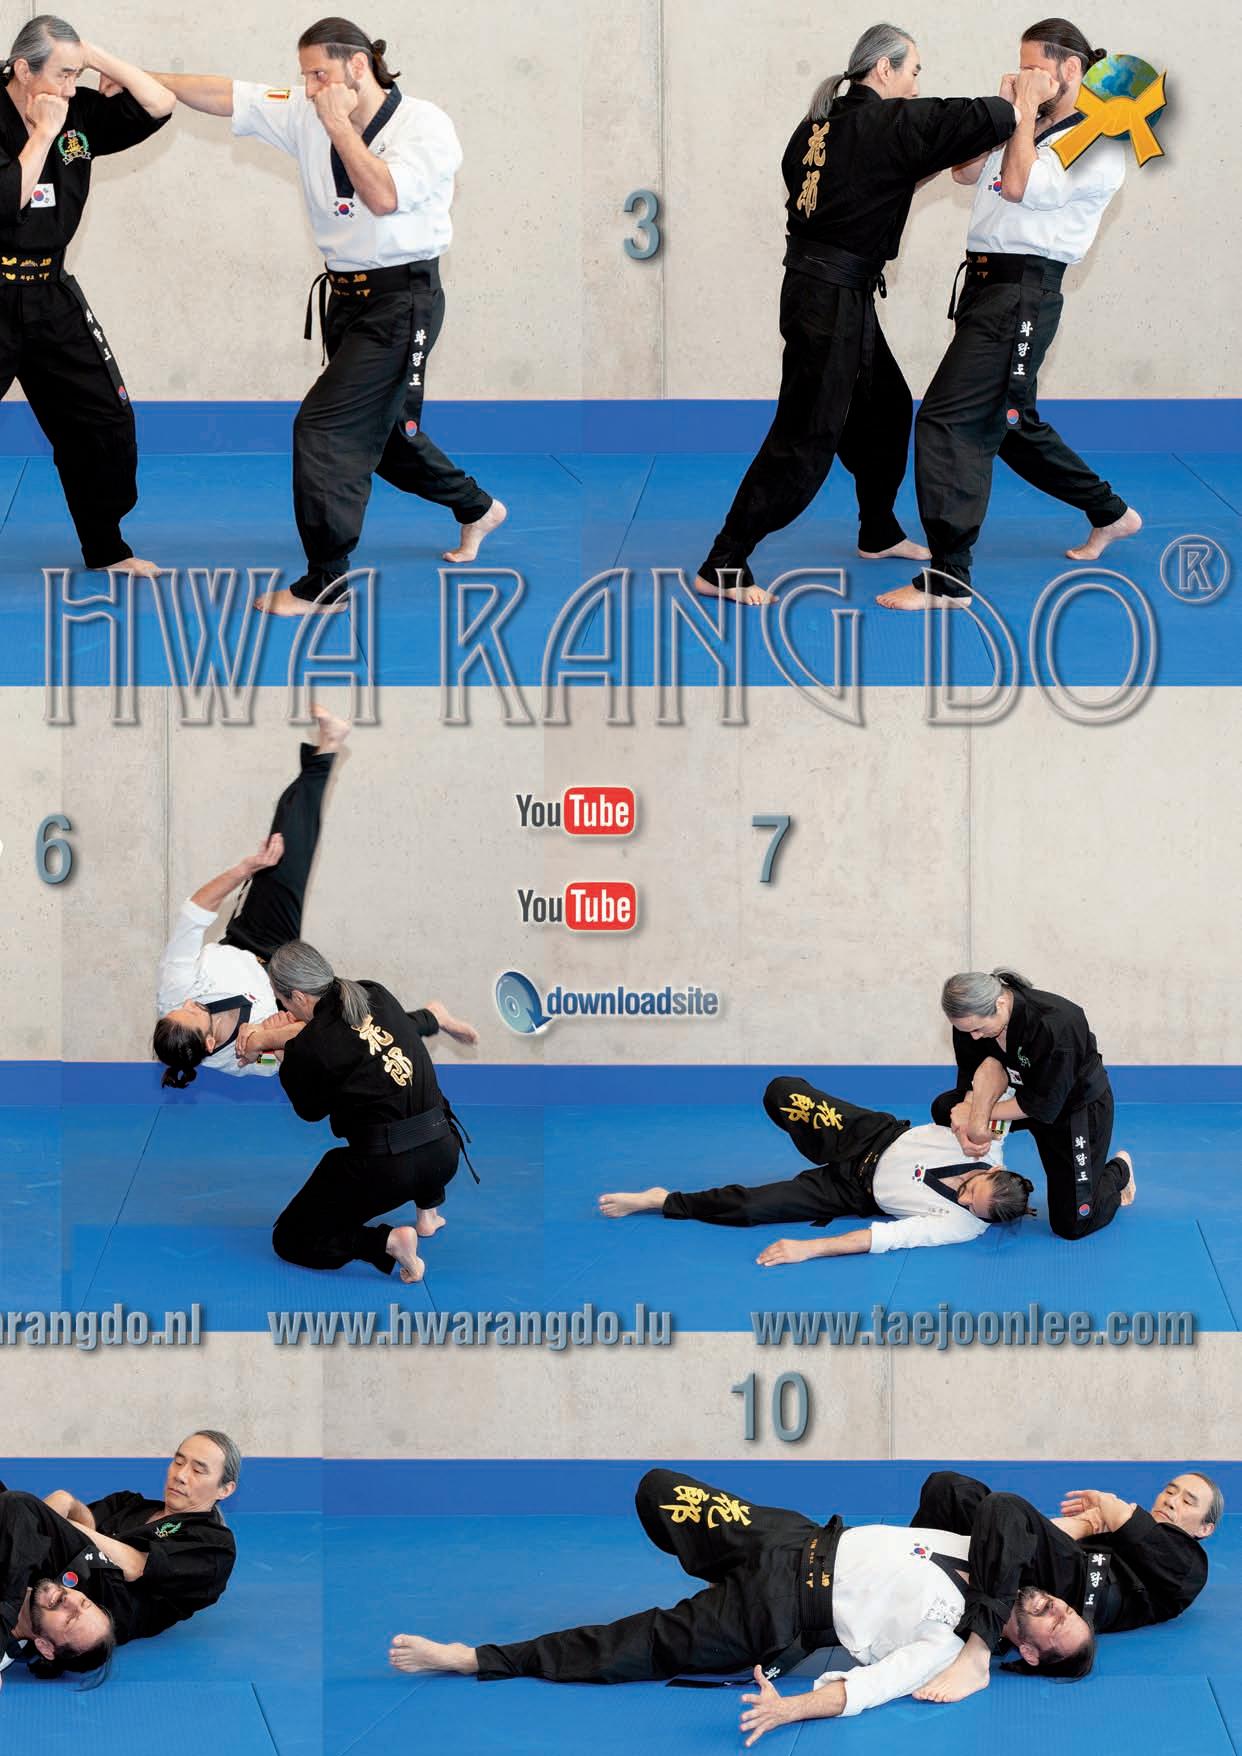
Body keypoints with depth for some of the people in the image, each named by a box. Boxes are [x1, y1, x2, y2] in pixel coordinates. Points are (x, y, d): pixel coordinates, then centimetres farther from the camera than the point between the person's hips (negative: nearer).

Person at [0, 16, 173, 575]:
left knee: (104, 422, 9)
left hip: (49, 294, 6)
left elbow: (158, 105, 0)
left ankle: (106, 549, 25)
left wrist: (95, 56, -8)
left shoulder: (79, 115, 2)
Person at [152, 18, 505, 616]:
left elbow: (383, 197, -28)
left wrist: (340, 124, -23)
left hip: (401, 300, -8)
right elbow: (225, 97, -2)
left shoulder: (423, 124, -15)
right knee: (381, 427, 20)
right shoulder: (307, 115, 1)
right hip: (347, 296, 8)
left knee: (324, 426, -13)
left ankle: (325, 584, -5)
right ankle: (477, 508, 45)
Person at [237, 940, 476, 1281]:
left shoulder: (306, 1051, -14)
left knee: (289, 1240, 13)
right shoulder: (377, 996, 2)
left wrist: (275, 1039, 13)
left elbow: (311, 1111, 5)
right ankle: (428, 1213, 34)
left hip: (384, 1170, -6)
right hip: (444, 1156, 6)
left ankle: (387, 1241, -9)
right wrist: (272, 1036, 27)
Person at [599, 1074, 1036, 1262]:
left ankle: (662, 1203, 11)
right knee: (782, 1091, -12)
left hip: (862, 1191, -3)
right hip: (882, 1136, 3)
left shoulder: (962, 1225, -32)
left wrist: (810, 1248, -40)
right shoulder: (987, 1149, -25)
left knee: (749, 1207, -16)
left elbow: (891, 1237, -36)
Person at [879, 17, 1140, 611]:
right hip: (986, 286, 10)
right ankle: (1110, 513, 41)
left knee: (949, 420, -15)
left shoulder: (1099, 149, -10)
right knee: (1010, 421, 22)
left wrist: (1027, 113, -11)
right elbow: (966, 171, 14)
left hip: (1023, 293, -10)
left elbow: (1018, 185, -20)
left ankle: (948, 578, -13)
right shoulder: (1028, 131, 16)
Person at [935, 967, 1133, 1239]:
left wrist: (980, 1114, -26)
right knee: (945, 1108, -13)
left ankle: (1118, 1171, 25)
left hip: (1077, 1105, -6)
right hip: (1021, 1091, 6)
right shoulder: (970, 1017, -21)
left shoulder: (1055, 1026, -40)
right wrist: (976, 1112, -30)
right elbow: (973, 1073, -9)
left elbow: (1043, 1104, -32)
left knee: (1072, 1224, -6)